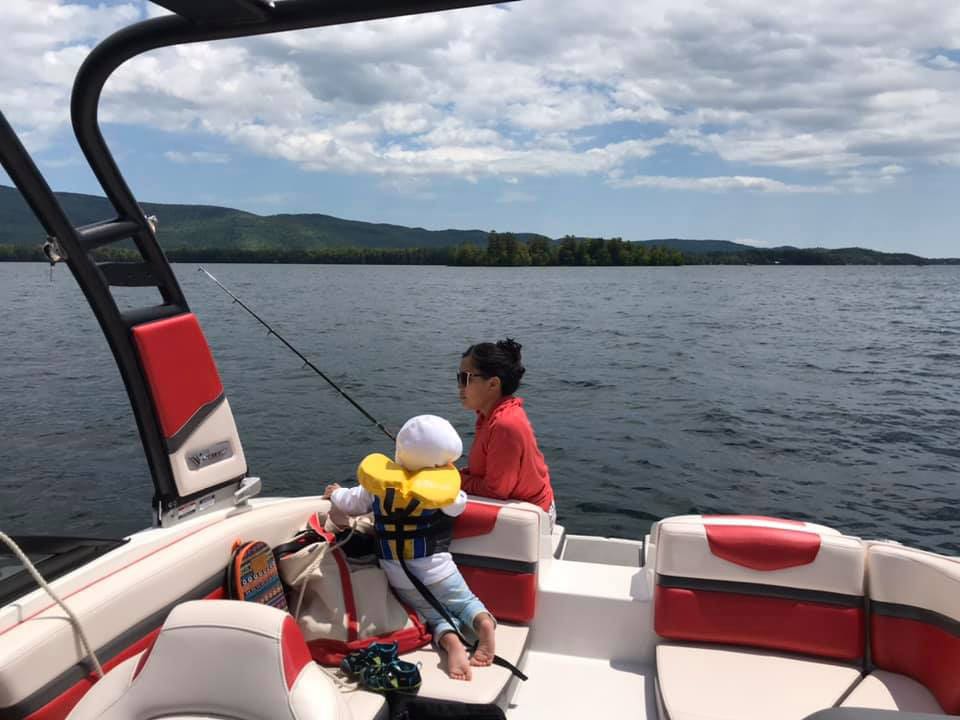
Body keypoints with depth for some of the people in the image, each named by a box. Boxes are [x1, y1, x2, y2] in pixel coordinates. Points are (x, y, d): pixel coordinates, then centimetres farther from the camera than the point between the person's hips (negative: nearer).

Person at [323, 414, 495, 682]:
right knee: (466, 602, 17)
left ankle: (451, 641, -17)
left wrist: (337, 494, 35)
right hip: (437, 570, -3)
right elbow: (460, 505, 5)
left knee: (435, 616, 16)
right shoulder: (442, 489, -14)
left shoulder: (378, 484, -4)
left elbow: (354, 503, 12)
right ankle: (484, 621, -16)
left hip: (399, 578, 3)